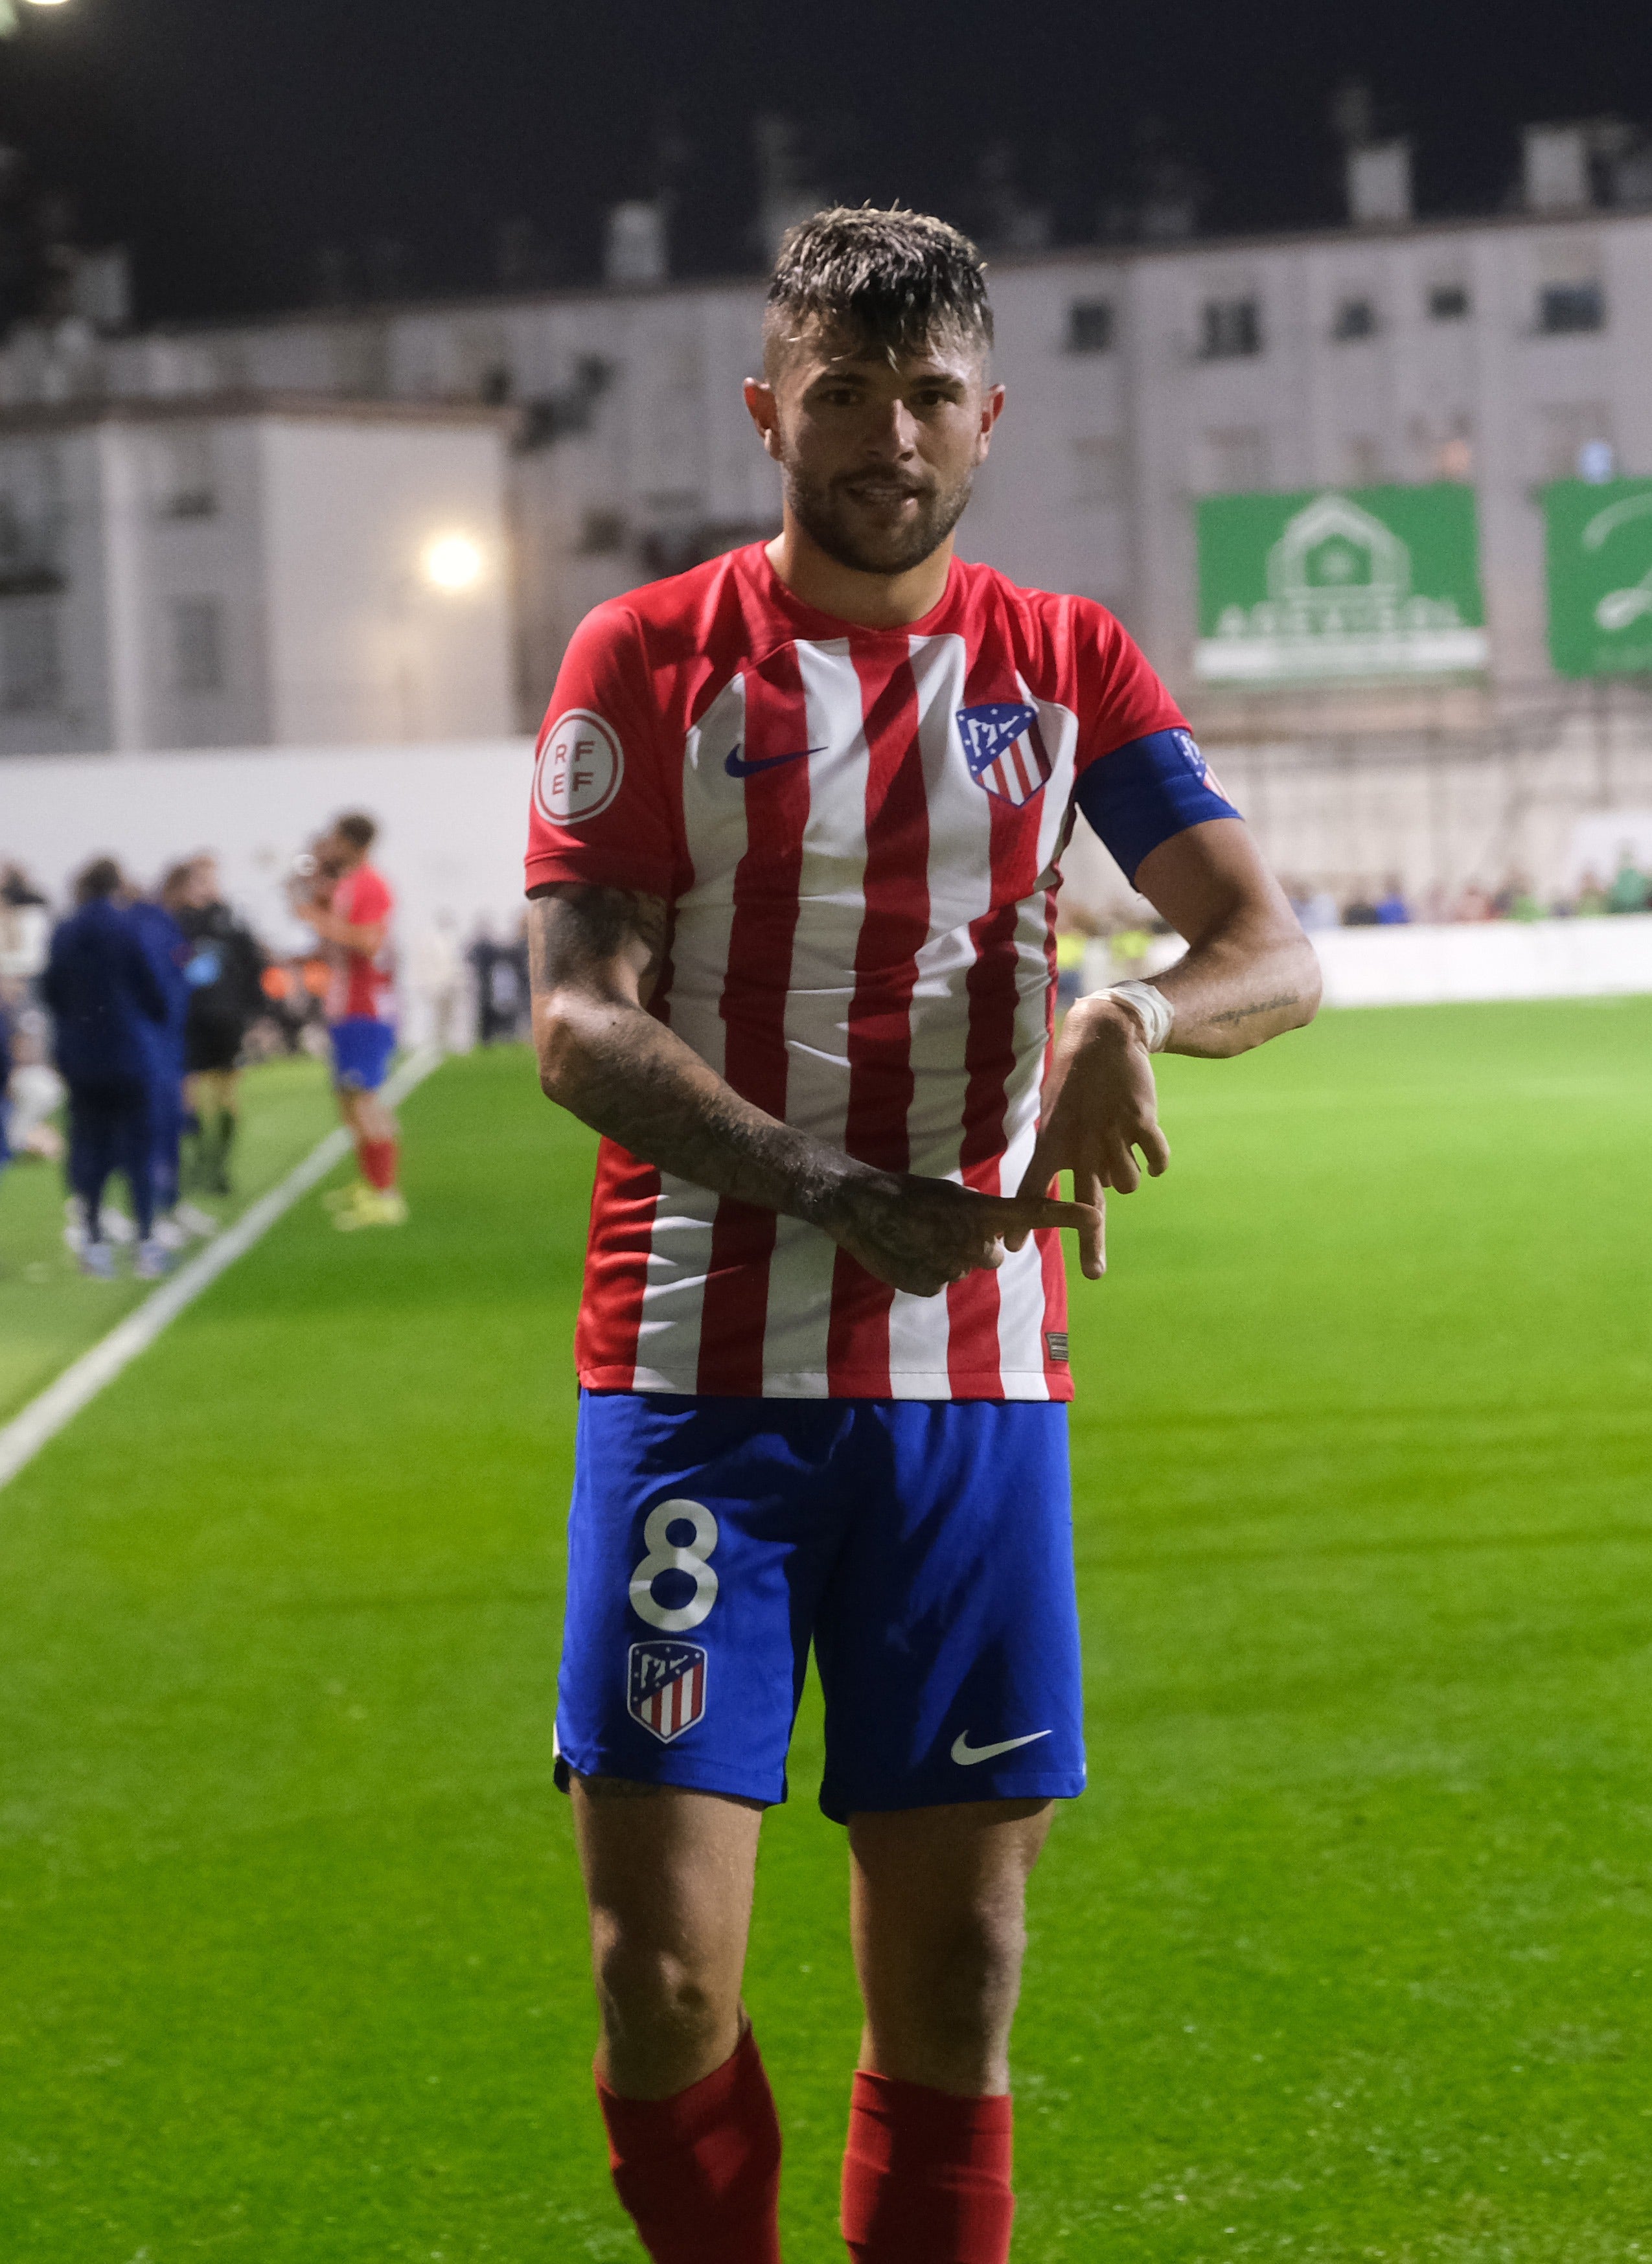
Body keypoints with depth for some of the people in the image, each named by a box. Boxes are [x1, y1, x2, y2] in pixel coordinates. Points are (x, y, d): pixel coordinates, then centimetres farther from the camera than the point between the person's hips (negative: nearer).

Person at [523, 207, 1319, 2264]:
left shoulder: (1064, 665, 10)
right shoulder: (648, 661, 3)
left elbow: (1273, 948, 2)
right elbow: (578, 1019, -6)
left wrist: (1139, 1011, -22)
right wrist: (835, 1197, -22)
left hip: (974, 1391, 2)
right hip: (695, 1378, -2)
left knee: (952, 1997, 4)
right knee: (663, 1983, -8)